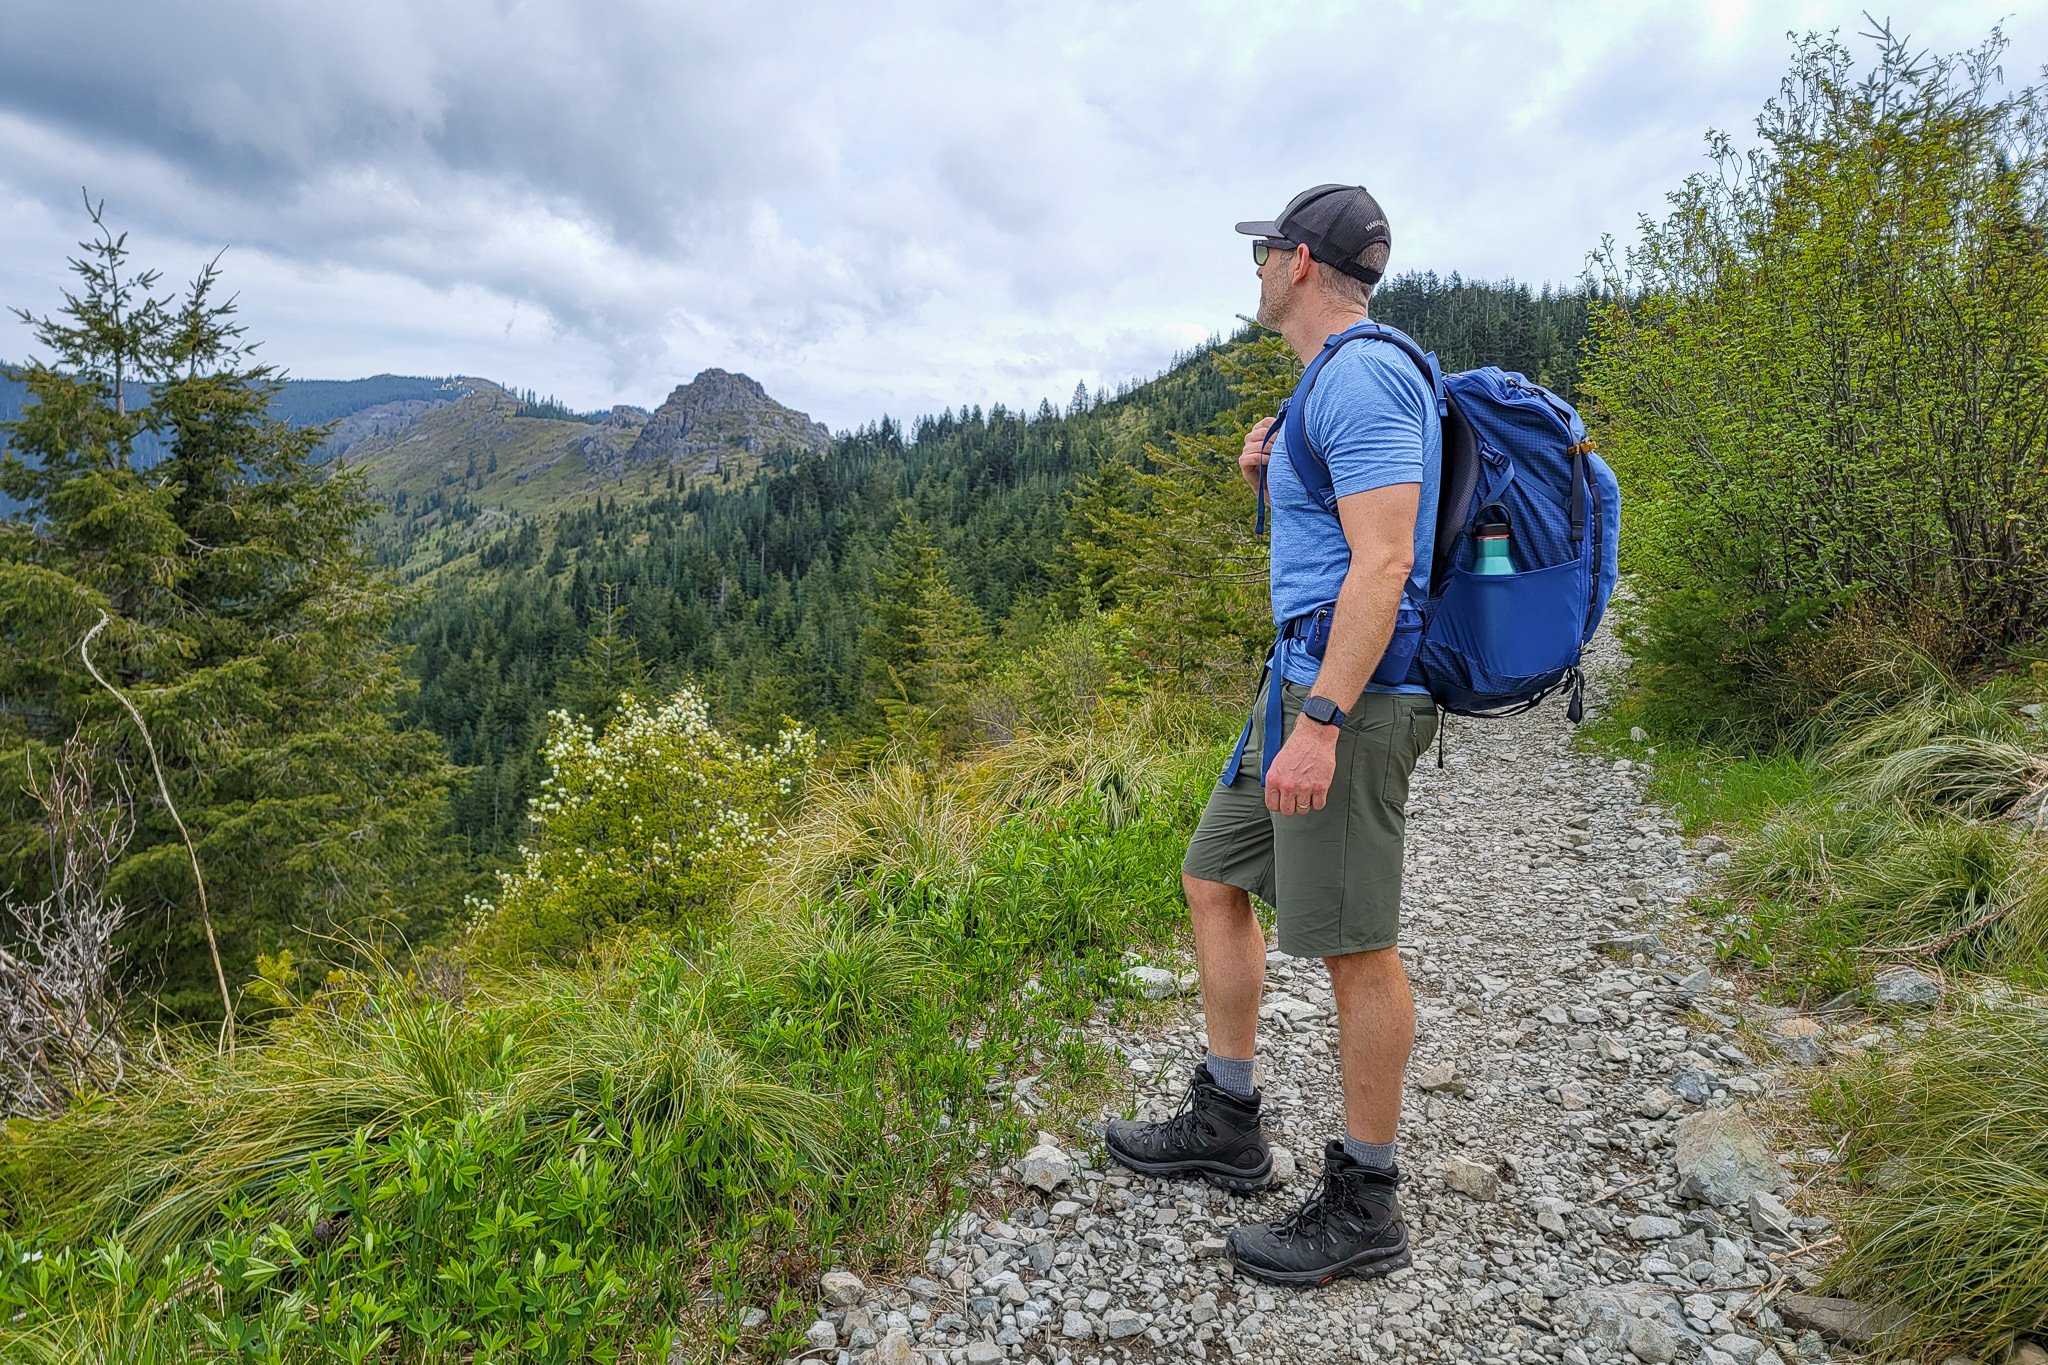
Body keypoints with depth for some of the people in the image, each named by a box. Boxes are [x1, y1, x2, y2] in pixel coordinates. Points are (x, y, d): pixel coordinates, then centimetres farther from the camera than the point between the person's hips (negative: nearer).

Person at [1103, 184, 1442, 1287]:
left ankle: (1363, 1207, 13)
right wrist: (1272, 477, 11)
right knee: (1213, 879, 15)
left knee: (1354, 944, -3)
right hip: (1305, 681, 11)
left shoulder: (1363, 377, -13)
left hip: (1351, 690, -11)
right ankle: (1226, 1125, 27)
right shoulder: (1341, 380, 20)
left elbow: (1384, 560, -22)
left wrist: (1319, 722, -26)